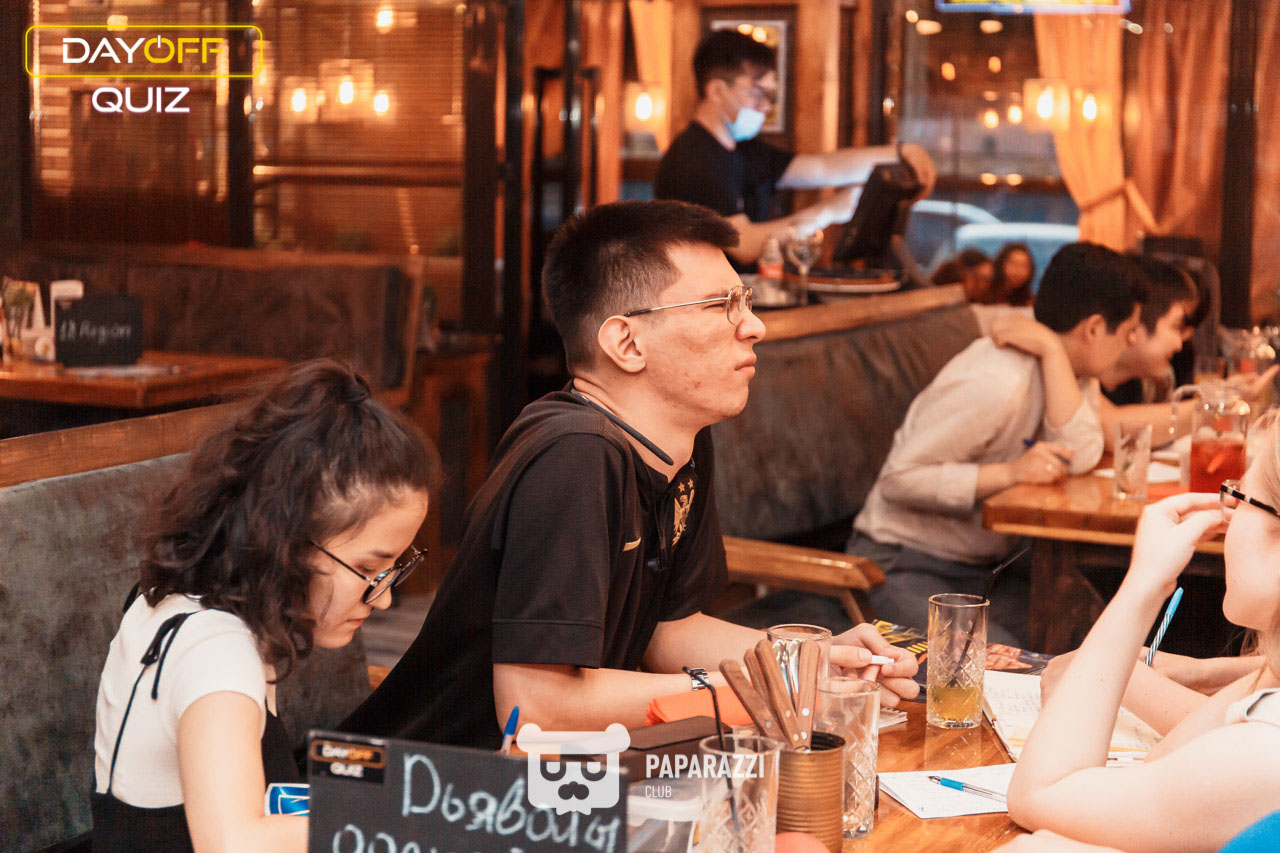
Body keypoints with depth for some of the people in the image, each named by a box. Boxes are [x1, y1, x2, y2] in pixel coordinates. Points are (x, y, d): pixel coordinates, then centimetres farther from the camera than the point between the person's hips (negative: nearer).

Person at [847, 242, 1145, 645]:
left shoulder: (1065, 366, 2)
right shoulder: (995, 385, -24)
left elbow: (1078, 458, -18)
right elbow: (898, 479, -24)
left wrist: (1052, 350, -20)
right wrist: (1009, 473, -30)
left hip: (988, 566, 8)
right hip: (904, 565, -8)